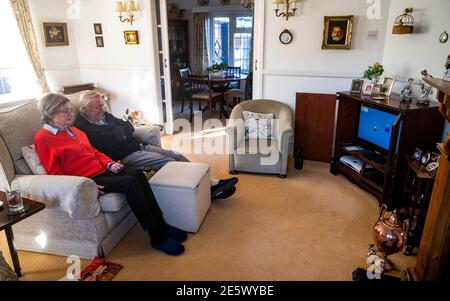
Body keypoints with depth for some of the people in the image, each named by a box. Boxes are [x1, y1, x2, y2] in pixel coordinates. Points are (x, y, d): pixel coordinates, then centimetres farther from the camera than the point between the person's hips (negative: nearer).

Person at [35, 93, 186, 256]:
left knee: (137, 173, -17)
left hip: (101, 171, 8)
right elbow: (55, 173, -11)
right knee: (131, 183, -26)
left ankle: (161, 226, -13)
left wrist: (109, 164, 5)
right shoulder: (43, 139, -5)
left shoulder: (72, 130, 19)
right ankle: (158, 238, -20)